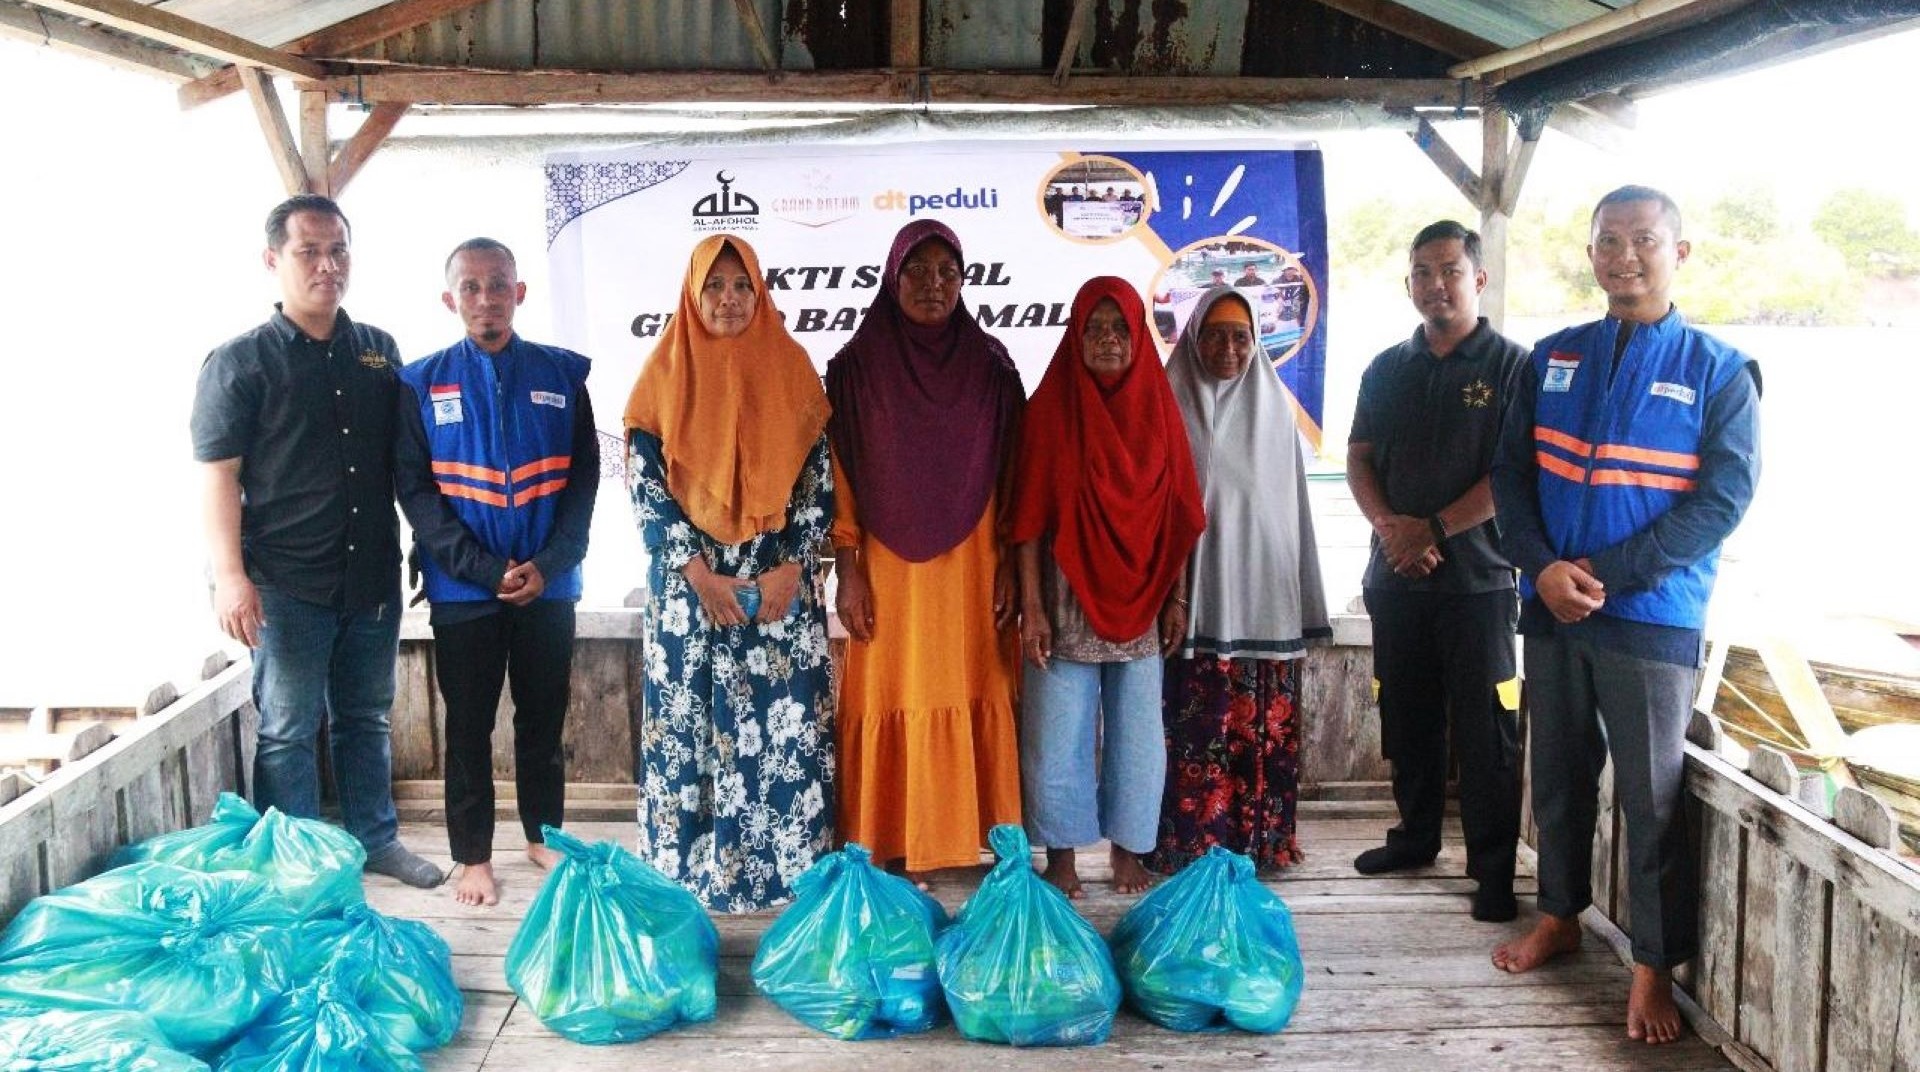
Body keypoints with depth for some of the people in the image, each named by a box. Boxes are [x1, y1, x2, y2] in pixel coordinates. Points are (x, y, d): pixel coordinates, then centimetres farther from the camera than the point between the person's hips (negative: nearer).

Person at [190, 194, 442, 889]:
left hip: (373, 575, 5)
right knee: (288, 730, 4)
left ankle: (375, 840, 28)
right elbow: (217, 475, -7)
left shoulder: (379, 352, 10)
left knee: (366, 718, 16)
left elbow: (403, 458, 18)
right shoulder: (239, 362, -4)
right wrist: (231, 577, -14)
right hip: (287, 586, -4)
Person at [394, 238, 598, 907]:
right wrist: (486, 570, -13)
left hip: (549, 584, 1)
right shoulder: (423, 383, 1)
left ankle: (544, 835, 28)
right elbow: (414, 488, -3)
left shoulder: (562, 374, 4)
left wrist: (548, 564, -10)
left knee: (543, 719, 12)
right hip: (462, 591, -1)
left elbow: (584, 476, 2)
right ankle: (472, 856, 20)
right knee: (469, 726, 8)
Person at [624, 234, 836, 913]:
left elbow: (818, 480, 3)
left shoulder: (789, 370, 5)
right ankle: (689, 869, 15)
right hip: (689, 589, 0)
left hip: (781, 587, 1)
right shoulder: (665, 376, 3)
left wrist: (791, 569, -8)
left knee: (787, 728, 1)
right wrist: (700, 575, -10)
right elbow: (646, 487, -2)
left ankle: (791, 869, 12)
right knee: (690, 726, 3)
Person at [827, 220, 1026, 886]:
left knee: (974, 699, 3)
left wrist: (1009, 565, 1)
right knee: (893, 701, 0)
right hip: (889, 571, -1)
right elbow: (840, 476, 0)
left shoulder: (990, 365, 6)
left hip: (972, 570, 2)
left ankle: (970, 839, 14)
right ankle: (896, 853, 9)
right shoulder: (856, 367, 1)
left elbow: (1012, 471, 6)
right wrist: (847, 570, -6)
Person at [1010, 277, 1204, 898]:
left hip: (1140, 603, 2)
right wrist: (1032, 605, -10)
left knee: (1137, 730, 7)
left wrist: (1177, 597, 3)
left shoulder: (1157, 407, 6)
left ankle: (1129, 847, 22)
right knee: (1059, 731, 1)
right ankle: (1061, 854, 16)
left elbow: (1178, 513, 7)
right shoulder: (1051, 407, -2)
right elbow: (1029, 514, -5)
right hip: (1067, 600, -2)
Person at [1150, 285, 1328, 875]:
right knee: (1197, 729, -3)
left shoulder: (1275, 408, 10)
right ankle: (1189, 845, 7)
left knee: (1265, 729, 6)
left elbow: (1291, 506, 11)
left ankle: (1261, 840, 17)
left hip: (1265, 598, 3)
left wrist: (1300, 607, 8)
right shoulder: (1173, 407, 0)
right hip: (1197, 598, -3)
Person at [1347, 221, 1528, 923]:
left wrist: (1434, 529, -15)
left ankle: (1494, 870, 6)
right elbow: (1359, 458, 10)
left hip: (1478, 575, -5)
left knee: (1485, 731, -2)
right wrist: (1389, 524, -9)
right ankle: (1417, 836, 29)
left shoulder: (1511, 366, -3)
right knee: (1406, 717, 14)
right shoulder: (1387, 369, 13)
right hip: (1396, 574, 5)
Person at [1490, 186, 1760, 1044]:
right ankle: (1560, 916, 33)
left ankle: (1655, 969, 12)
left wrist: (1605, 576, -16)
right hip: (1551, 610, 4)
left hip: (1652, 617, -4)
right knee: (1558, 774, 15)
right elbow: (1511, 471, 5)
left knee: (1652, 795, 1)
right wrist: (1544, 566, -12)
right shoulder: (1552, 360, 8)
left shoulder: (1718, 371, -3)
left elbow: (1723, 498, -10)